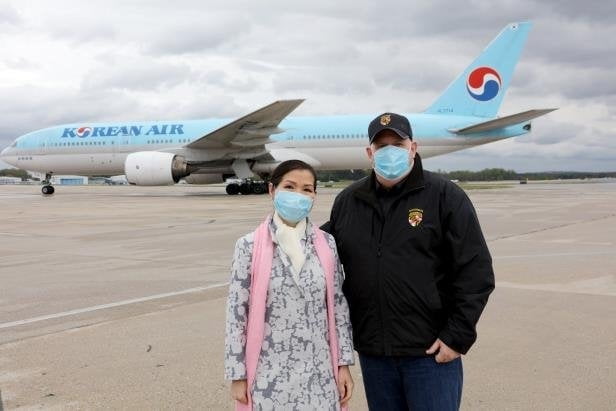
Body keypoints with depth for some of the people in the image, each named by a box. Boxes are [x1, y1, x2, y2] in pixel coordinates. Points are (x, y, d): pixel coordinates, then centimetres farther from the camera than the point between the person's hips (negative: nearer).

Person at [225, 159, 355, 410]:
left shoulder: (326, 244, 2)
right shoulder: (250, 246, -6)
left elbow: (338, 305, 6)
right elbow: (237, 312, -4)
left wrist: (344, 363, 4)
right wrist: (238, 375, -5)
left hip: (319, 375, 2)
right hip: (270, 376, -2)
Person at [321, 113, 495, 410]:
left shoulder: (445, 196, -5)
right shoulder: (347, 202, 7)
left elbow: (476, 271, -8)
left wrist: (458, 336, -11)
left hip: (431, 351, -4)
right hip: (372, 352, 4)